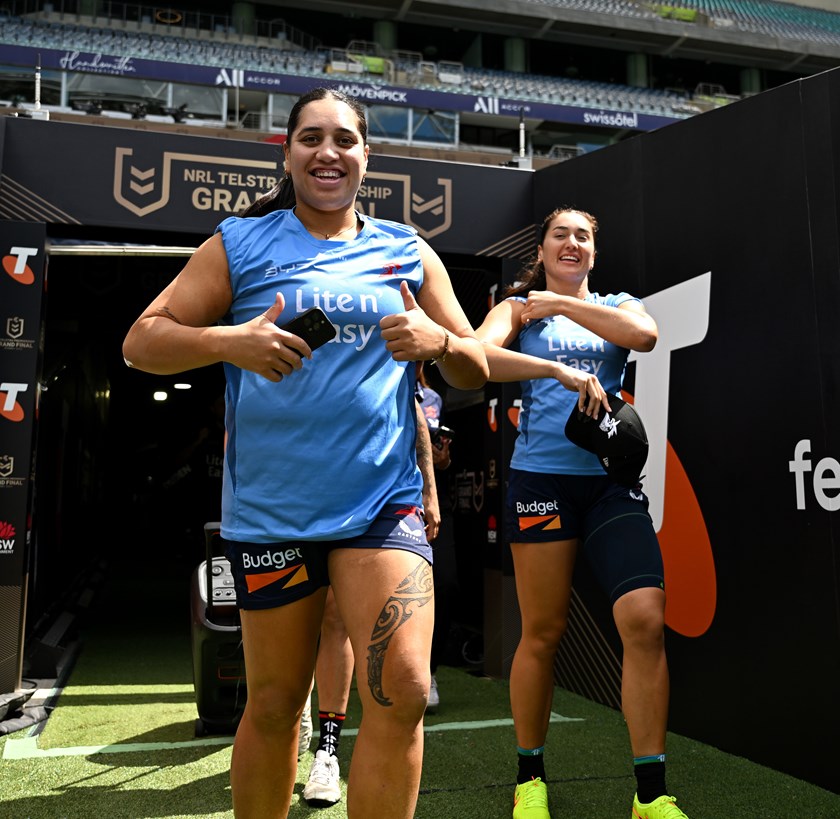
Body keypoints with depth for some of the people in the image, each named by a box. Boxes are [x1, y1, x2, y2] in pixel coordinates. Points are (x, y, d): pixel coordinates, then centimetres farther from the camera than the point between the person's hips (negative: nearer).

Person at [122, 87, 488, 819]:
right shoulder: (240, 244, 5)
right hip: (269, 507, 0)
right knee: (274, 703, 12)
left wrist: (439, 340, -11)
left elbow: (475, 372, 11)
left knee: (402, 690, -14)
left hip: (384, 502, 1)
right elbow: (141, 342, 1)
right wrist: (228, 340, -18)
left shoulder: (409, 252, 10)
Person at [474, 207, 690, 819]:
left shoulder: (617, 305, 17)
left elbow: (645, 335, -8)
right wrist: (563, 371, -20)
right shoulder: (519, 307, 10)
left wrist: (560, 303, -5)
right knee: (543, 631, 2)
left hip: (614, 479, 2)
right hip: (541, 476, -2)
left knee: (645, 620, -11)